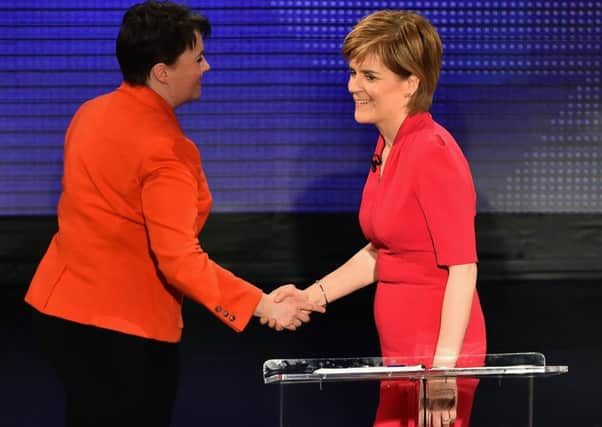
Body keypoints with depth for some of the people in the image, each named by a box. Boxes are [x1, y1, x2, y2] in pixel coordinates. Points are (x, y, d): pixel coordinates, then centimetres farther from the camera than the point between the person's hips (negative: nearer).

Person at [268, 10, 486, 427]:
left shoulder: (433, 153, -16)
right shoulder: (388, 148, 10)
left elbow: (463, 267, -19)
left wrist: (444, 367, -22)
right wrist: (313, 295, 12)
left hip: (437, 350, -9)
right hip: (403, 350, 9)